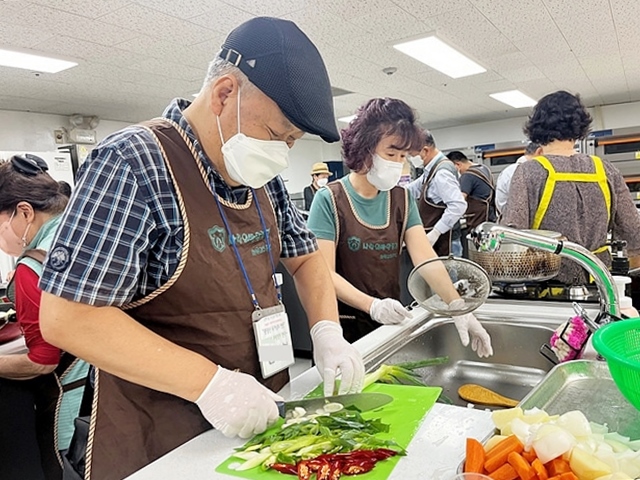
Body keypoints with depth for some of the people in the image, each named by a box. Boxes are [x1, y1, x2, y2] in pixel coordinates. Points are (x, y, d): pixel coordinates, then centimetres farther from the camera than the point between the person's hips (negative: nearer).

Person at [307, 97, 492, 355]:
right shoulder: (330, 200, -12)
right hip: (345, 324, -4)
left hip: (391, 321, 5)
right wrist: (372, 305, -28)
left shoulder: (402, 199, 3)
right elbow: (325, 273, -16)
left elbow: (426, 258, -6)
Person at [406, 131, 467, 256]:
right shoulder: (433, 169, 12)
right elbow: (413, 189, 25)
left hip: (443, 242, -10)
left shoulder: (441, 173, -19)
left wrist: (435, 232, -27)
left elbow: (458, 205, -28)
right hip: (436, 241, 10)